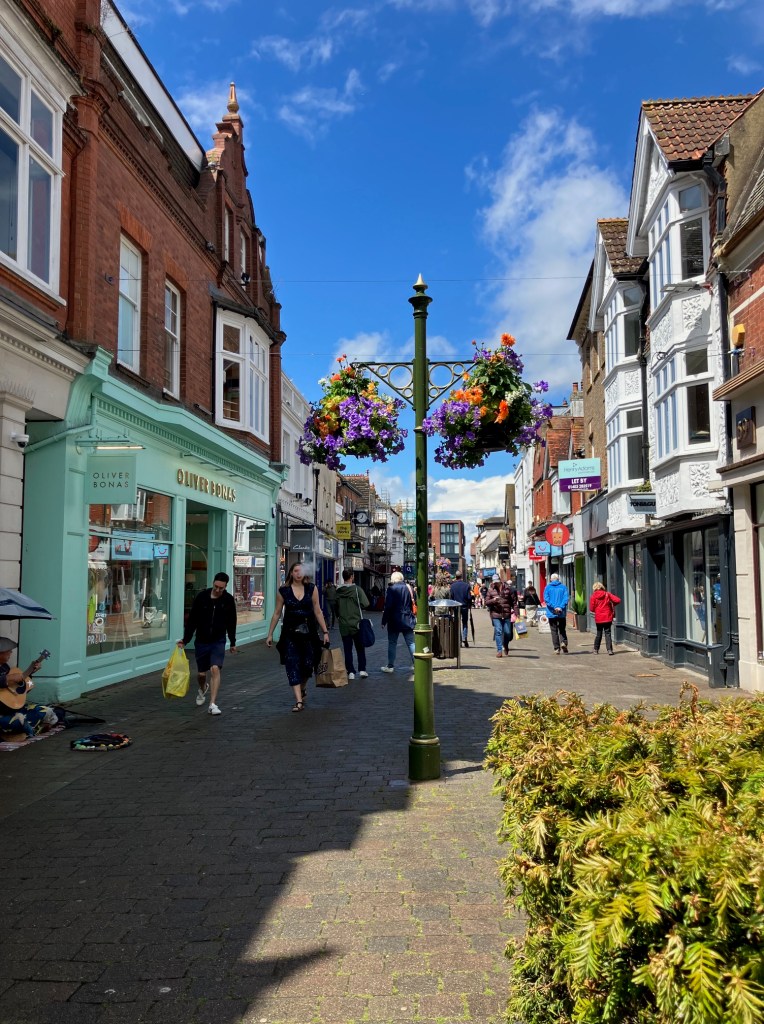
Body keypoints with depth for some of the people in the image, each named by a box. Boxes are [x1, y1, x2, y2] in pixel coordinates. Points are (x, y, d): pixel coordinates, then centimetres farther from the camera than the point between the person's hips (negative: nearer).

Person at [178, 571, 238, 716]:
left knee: (215, 669, -16)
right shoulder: (201, 597, -9)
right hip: (201, 641, 1)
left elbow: (231, 623, 7)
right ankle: (202, 689, 46)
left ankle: (212, 704, -12)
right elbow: (192, 620, -2)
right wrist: (185, 640, -4)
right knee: (201, 673, 11)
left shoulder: (228, 600, -6)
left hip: (218, 641, -1)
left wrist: (233, 642, 13)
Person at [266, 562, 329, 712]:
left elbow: (317, 612, 4)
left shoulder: (312, 589, 1)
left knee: (308, 664, 4)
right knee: (293, 665, -6)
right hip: (290, 633, -1)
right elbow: (277, 614, 6)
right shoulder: (283, 591, 0)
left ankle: (303, 688, 36)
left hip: (309, 632, 1)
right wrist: (270, 634, 6)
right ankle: (299, 701, -5)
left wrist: (325, 632, 2)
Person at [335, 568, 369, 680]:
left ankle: (350, 672, 6)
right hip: (356, 624, -2)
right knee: (360, 648, 12)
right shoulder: (357, 589, -12)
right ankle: (362, 670, 10)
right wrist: (357, 604, 5)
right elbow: (365, 604, -15)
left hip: (343, 625, 2)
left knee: (347, 649, 7)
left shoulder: (338, 591, -2)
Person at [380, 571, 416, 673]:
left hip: (394, 621, -4)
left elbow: (388, 606, -12)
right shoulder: (408, 588, 3)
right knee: (411, 643, 5)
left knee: (392, 643, 6)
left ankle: (390, 666, 11)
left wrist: (384, 621, -7)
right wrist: (412, 617, 17)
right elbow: (413, 604, 8)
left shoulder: (391, 589, -10)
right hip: (408, 620, 4)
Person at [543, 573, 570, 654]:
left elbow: (546, 599, -10)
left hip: (551, 613, -1)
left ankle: (557, 648, 3)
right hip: (562, 613, 1)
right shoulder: (563, 587, 4)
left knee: (554, 631, 6)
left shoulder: (547, 587, 2)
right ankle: (563, 642, -10)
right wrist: (560, 607, -13)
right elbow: (566, 598, -8)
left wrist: (554, 607, -13)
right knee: (562, 629, 13)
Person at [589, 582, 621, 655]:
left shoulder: (593, 596, -4)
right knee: (608, 633, 2)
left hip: (598, 619, 0)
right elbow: (618, 600, -8)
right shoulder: (607, 594, -1)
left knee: (599, 634, 13)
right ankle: (609, 650, -9)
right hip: (608, 618, 0)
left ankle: (596, 650, 19)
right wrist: (612, 604, 11)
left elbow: (591, 609, -5)